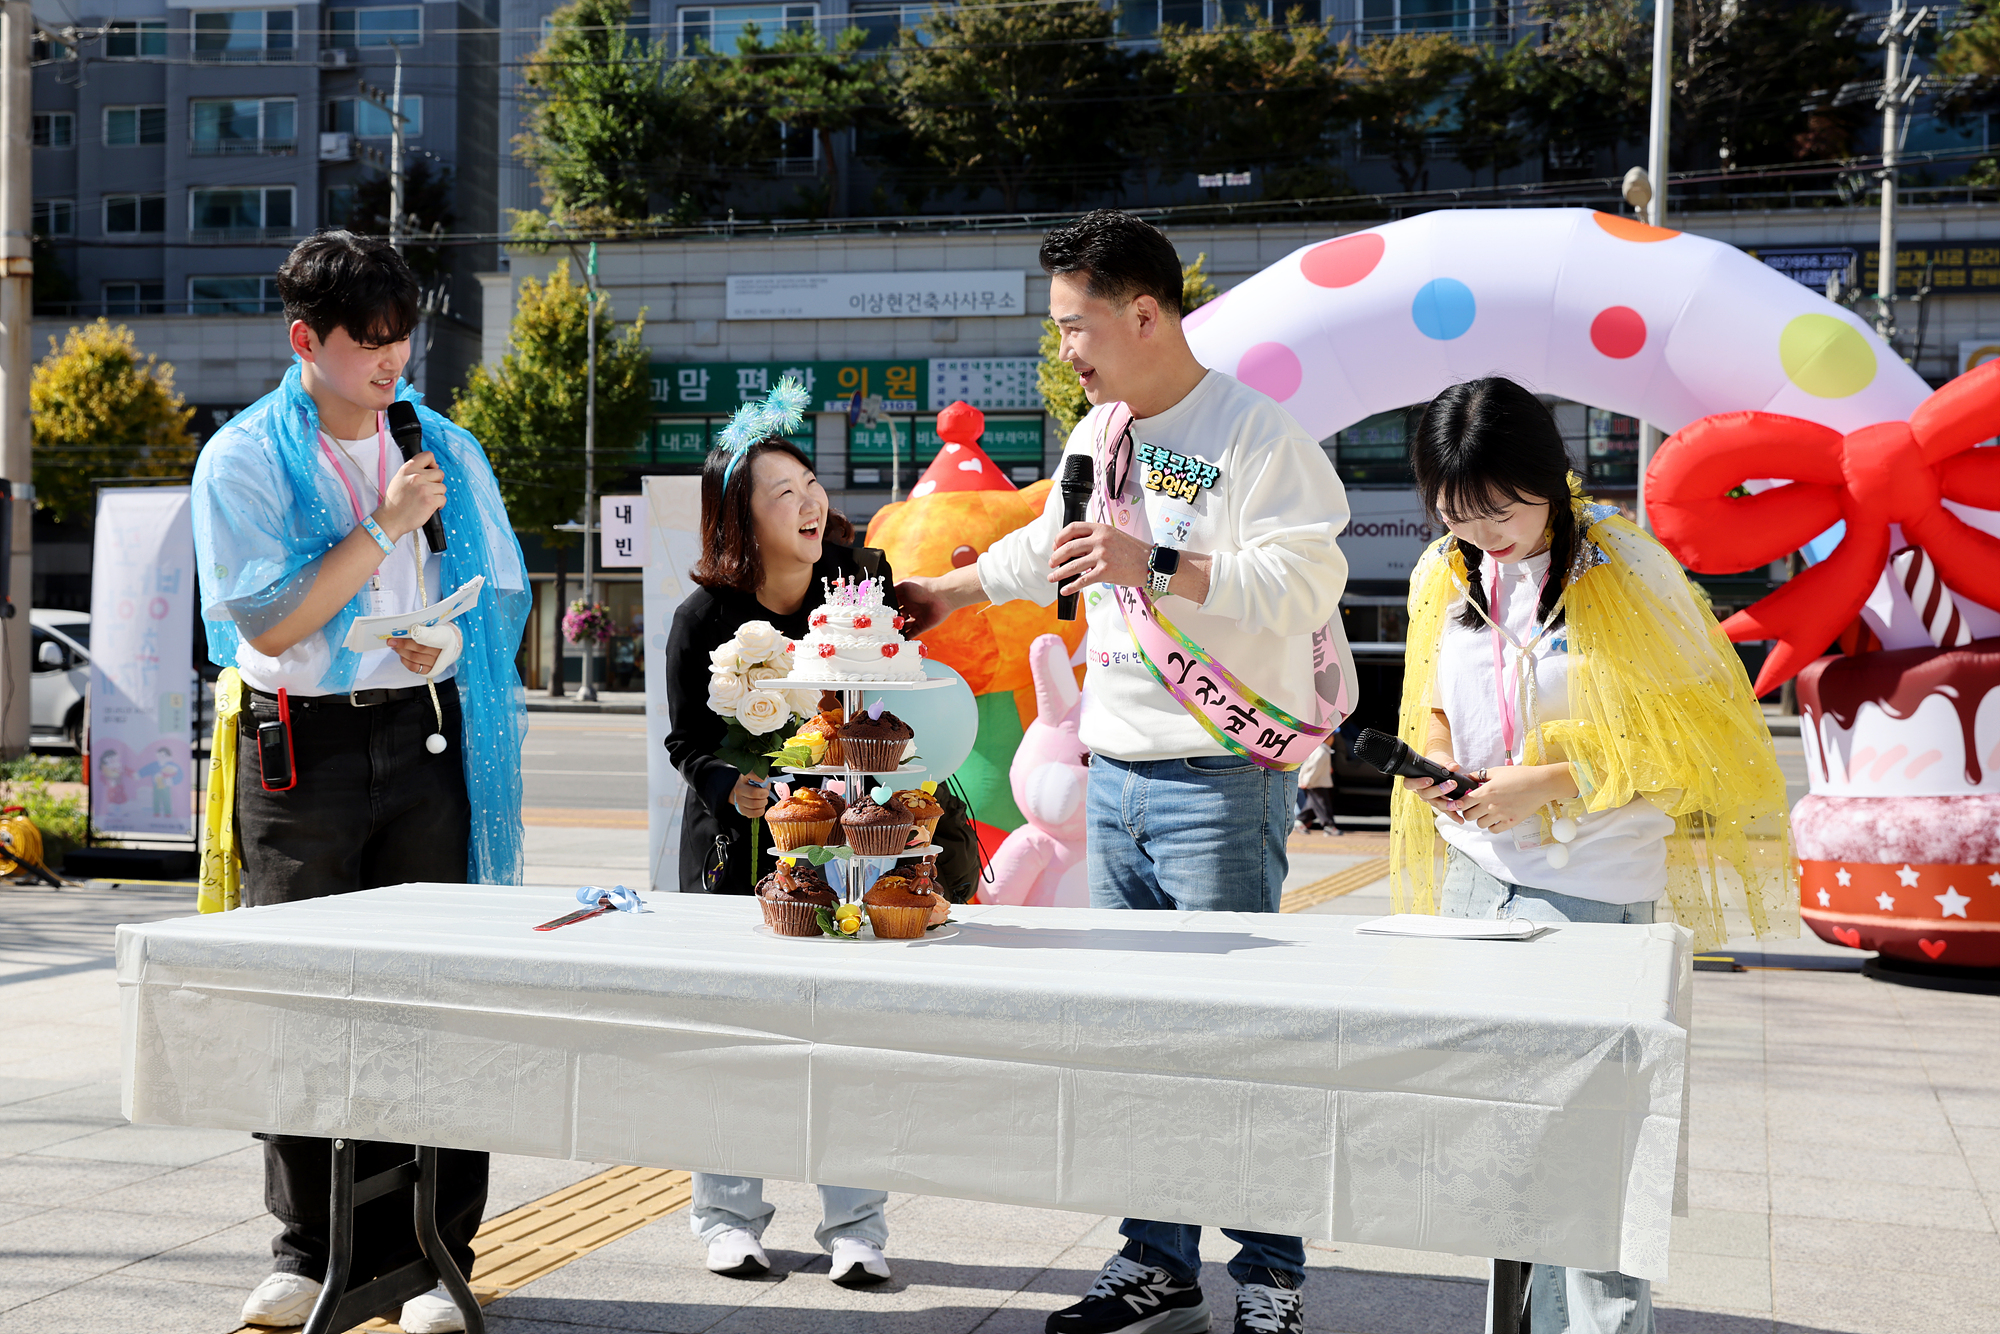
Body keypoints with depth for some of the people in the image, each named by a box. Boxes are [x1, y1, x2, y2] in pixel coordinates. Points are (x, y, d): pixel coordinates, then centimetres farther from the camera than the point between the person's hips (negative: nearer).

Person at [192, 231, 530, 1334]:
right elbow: (270, 624, -9)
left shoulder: (446, 448, 11)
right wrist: (385, 526, -12)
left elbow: (504, 599, 14)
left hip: (426, 737, 2)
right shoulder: (243, 459, 1)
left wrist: (451, 640, -8)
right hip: (301, 748, -2)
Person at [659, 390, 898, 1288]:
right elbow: (687, 740, -5)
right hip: (733, 843, -1)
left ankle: (855, 1227, 10)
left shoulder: (858, 585, -5)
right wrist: (731, 786, -23)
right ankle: (728, 1217, 21)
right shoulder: (703, 617, -9)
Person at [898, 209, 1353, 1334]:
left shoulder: (1256, 433, -11)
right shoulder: (1098, 436, 15)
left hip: (1223, 782, -8)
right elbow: (1044, 547, 33)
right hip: (1117, 777, 8)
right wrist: (944, 592, 43)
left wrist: (1158, 563, -25)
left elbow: (1307, 581, -20)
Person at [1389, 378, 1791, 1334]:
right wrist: (1431, 762, -2)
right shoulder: (1445, 574, 7)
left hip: (1592, 887, -5)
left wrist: (1547, 784, -17)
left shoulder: (1623, 571, -10)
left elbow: (1682, 734, -8)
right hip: (1476, 873, 5)